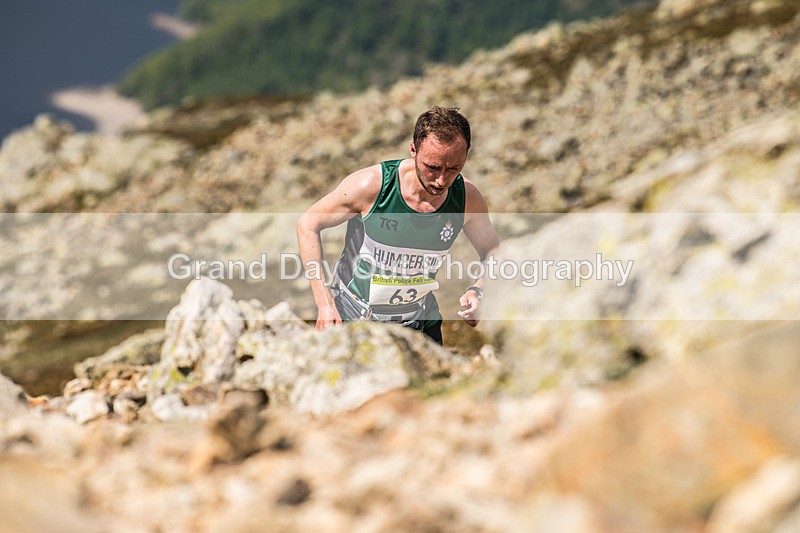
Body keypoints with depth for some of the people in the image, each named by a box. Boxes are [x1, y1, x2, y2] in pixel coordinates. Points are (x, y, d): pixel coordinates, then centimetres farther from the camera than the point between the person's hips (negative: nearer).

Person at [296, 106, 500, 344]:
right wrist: (324, 303, -19)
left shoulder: (468, 198, -16)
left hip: (419, 323, 3)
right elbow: (308, 224, -13)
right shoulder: (372, 185, -25)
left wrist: (478, 291, -18)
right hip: (350, 316, -3)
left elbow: (492, 251, 4)